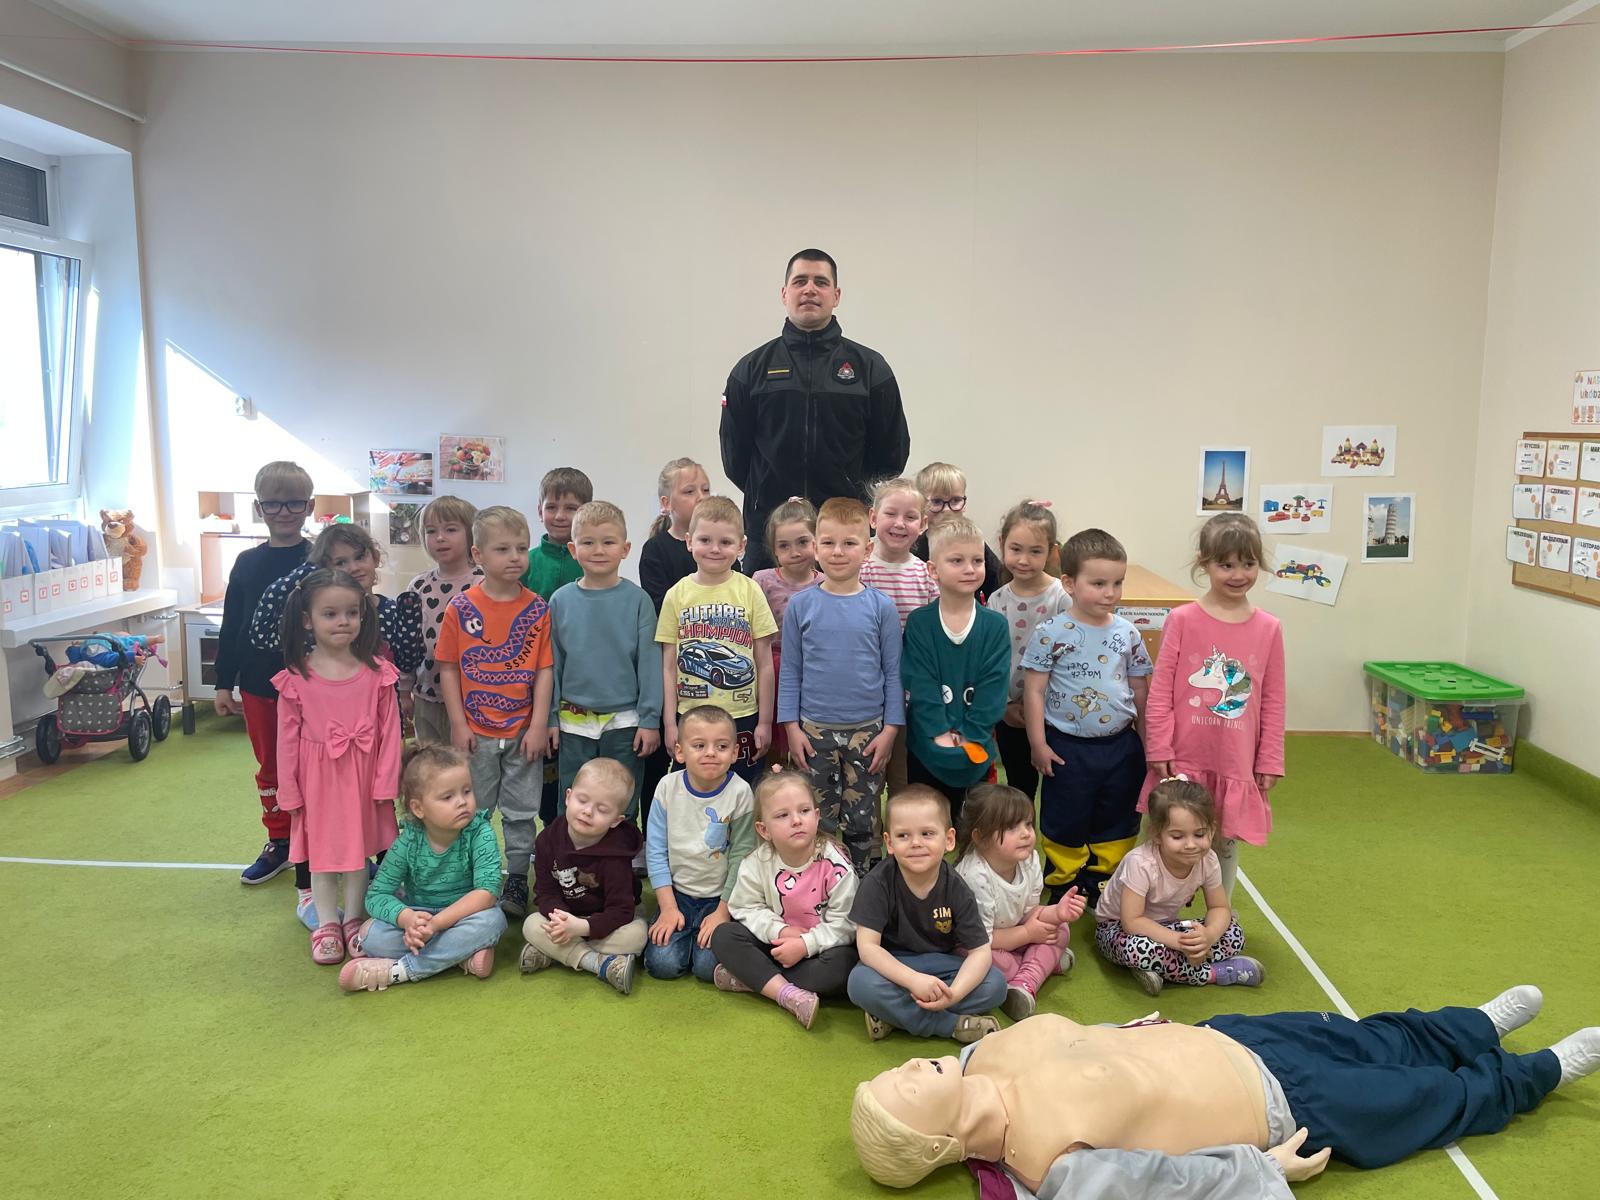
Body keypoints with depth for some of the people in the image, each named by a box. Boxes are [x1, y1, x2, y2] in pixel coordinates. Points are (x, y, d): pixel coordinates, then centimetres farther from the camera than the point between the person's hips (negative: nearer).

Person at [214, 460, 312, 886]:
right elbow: (231, 627, 8)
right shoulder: (247, 563, 4)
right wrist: (224, 683, 6)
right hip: (257, 683, 4)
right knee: (270, 767, 15)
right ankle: (279, 842, 29)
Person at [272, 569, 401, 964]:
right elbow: (288, 738, -3)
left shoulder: (377, 673, -8)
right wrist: (289, 791, -2)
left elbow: (389, 732, -5)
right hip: (318, 777, -1)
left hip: (362, 776, 1)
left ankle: (353, 920, 31)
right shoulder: (296, 678, -9)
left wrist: (385, 783, -6)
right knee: (322, 851, 12)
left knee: (360, 847, 14)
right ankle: (326, 925, 28)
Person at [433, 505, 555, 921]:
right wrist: (458, 724, -6)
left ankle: (516, 882, 23)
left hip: (523, 732, 1)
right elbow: (448, 668, -3)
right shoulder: (461, 607, -6)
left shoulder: (537, 610, -3)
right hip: (476, 733, 0)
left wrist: (539, 726, -7)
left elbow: (544, 670, -3)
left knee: (521, 812, 10)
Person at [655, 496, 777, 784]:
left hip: (742, 718, -1)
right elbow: (669, 666, 3)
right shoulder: (677, 595, 1)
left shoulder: (750, 592, -2)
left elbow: (764, 663, 0)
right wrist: (670, 723, 0)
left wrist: (765, 722, 0)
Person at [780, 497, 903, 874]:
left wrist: (890, 729, -3)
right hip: (814, 731, 0)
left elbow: (893, 672, 1)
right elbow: (790, 670, 3)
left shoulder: (881, 606, -2)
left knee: (860, 823, 10)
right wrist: (791, 727, -2)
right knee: (816, 824, 8)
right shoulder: (801, 605, -2)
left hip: (867, 732, 0)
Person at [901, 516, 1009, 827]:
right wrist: (941, 734, -18)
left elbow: (993, 688, -8)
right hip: (927, 749, 0)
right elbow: (919, 685, -10)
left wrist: (968, 738, -15)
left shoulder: (995, 626, -3)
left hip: (977, 751, 1)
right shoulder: (918, 623, -5)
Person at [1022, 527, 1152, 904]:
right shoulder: (1051, 633, -12)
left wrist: (1149, 741, 11)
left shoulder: (1127, 633, 0)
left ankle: (1105, 882, 32)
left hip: (1120, 746, 4)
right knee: (1065, 821, 10)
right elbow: (1034, 690, -9)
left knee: (1117, 821, 15)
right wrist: (1038, 744, -10)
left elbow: (1140, 690, 9)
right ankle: (1064, 884, 28)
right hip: (1068, 747, -4)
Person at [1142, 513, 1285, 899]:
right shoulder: (1182, 620, -7)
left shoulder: (1269, 628, 0)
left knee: (1226, 845, 15)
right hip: (1184, 760, -2)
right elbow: (1160, 691, -5)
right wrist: (1160, 751, -6)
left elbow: (1273, 701, 5)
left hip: (1237, 764, 2)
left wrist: (1270, 762, 5)